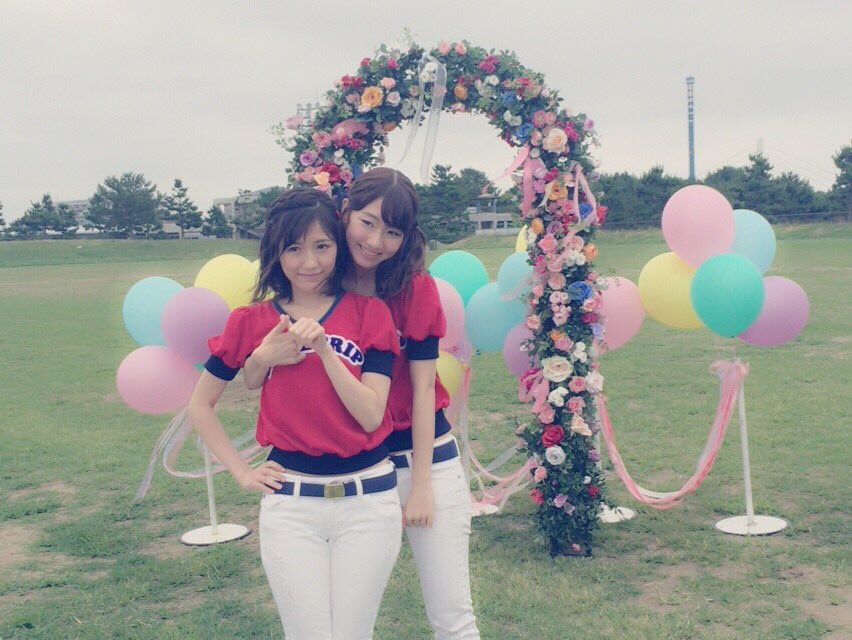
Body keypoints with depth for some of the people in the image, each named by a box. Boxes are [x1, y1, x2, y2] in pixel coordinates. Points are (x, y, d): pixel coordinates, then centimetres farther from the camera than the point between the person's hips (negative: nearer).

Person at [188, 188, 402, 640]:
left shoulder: (368, 312, 0)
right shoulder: (251, 321, 1)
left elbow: (371, 415, -9)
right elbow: (200, 405, 11)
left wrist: (324, 349, -18)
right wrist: (241, 472, 4)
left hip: (369, 499, 0)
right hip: (291, 502, 0)